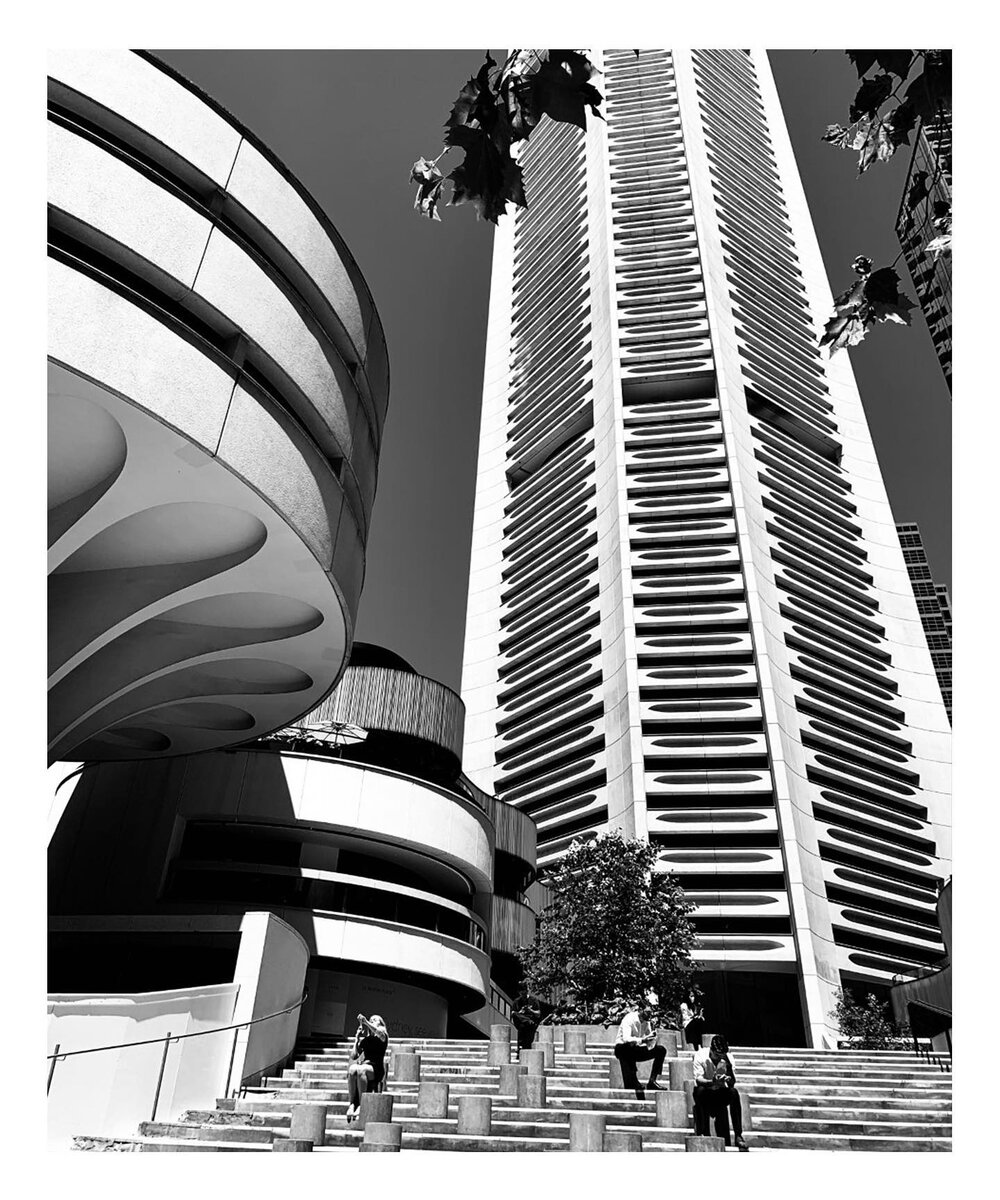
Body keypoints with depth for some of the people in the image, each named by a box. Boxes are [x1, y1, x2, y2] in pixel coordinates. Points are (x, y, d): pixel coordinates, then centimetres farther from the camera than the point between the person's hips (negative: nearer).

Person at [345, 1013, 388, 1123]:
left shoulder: (382, 1035, 13)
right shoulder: (364, 1039, 24)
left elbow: (379, 1032, -13)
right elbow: (353, 1056, 19)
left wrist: (366, 1022, -22)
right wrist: (356, 1040, 10)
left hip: (375, 1067, -3)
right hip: (361, 1063, 3)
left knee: (361, 1070, -35)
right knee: (352, 1069, -31)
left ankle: (361, 1105, -32)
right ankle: (351, 1104, -31)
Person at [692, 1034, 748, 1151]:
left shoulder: (728, 1058, -11)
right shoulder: (701, 1056, -18)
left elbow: (732, 1084, -19)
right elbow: (698, 1080, -27)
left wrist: (729, 1067, -38)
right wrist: (712, 1082, -46)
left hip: (721, 1094, 2)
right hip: (705, 1093, -2)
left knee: (734, 1092, -29)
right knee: (700, 1090, -35)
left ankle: (738, 1136, -25)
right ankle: (701, 1133, -27)